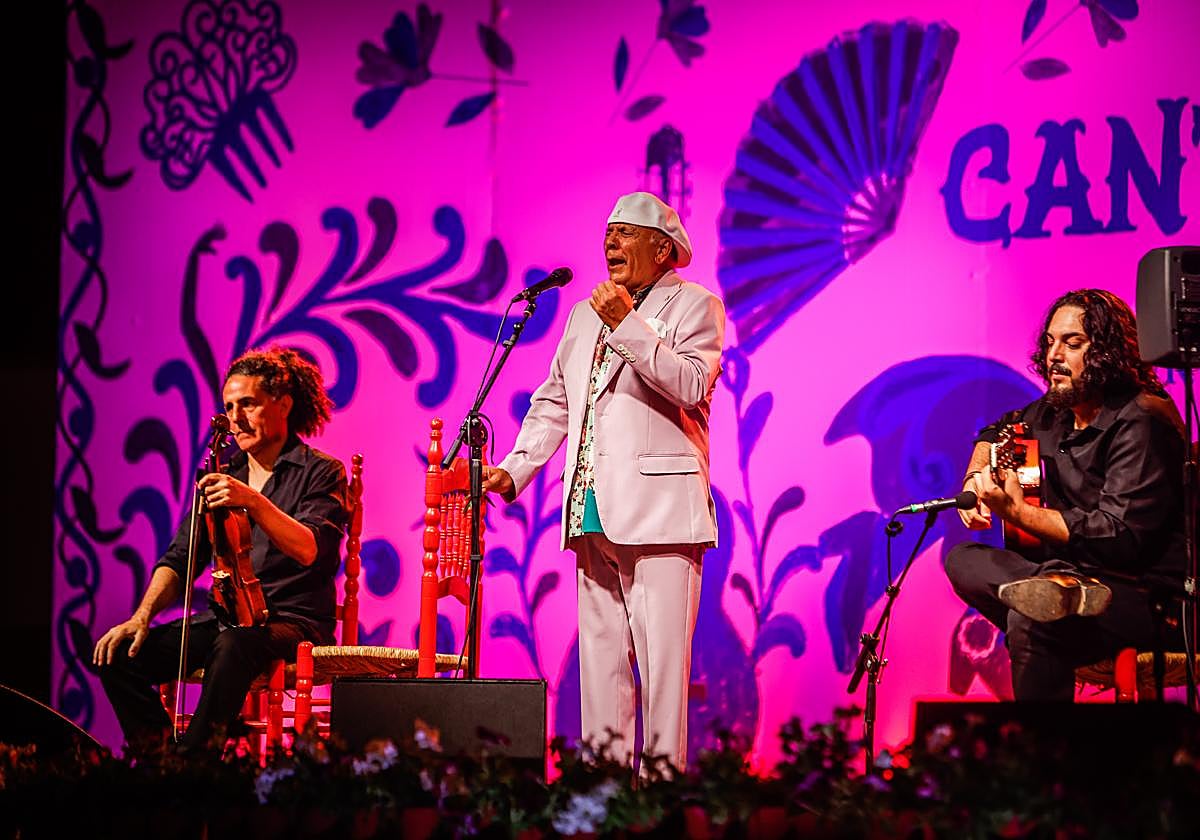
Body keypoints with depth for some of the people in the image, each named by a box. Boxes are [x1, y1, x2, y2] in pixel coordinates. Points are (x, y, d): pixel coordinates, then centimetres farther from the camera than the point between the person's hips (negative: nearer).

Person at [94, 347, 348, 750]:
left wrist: (253, 501, -33)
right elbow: (180, 559, 12)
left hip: (294, 621, -6)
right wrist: (142, 616, -5)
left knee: (234, 646, -40)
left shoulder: (321, 472, -2)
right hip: (224, 621, 7)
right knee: (117, 653, -13)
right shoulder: (222, 474, 16)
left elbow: (309, 550, -19)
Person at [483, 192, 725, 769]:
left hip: (659, 509, -7)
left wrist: (628, 325, -17)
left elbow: (691, 385, -14)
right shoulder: (585, 315, 22)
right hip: (593, 510, 7)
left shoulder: (695, 305, 3)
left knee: (661, 657, -12)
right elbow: (554, 402, 25)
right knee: (600, 657, 6)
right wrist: (514, 468, 12)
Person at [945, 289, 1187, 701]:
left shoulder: (1141, 423, -16)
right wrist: (975, 479, 11)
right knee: (964, 559, -4)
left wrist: (1018, 512, -23)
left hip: (1146, 597, -9)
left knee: (1030, 622, -35)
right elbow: (998, 432, 34)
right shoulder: (1057, 411, 10)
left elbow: (1119, 538, -23)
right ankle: (1060, 592, -32)